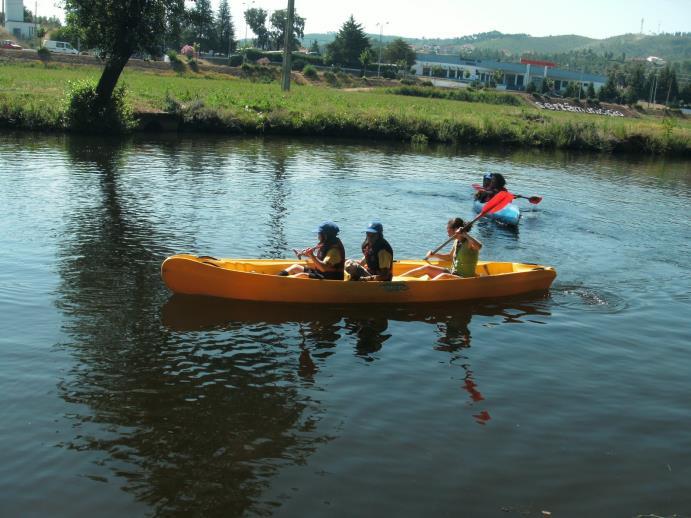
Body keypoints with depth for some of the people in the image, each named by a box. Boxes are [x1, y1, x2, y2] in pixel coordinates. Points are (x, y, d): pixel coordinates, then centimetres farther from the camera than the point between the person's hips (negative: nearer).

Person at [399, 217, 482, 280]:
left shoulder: (469, 243, -15)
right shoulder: (457, 242, 9)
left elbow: (479, 246, -39)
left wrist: (465, 234, -36)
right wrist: (434, 255, 14)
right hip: (452, 274, 8)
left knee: (444, 276, -35)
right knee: (427, 268, 1)